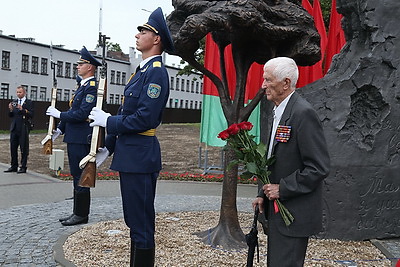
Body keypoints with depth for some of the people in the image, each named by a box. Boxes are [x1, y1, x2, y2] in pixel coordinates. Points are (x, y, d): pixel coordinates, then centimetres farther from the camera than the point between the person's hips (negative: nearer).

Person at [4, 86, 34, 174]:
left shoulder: (29, 102, 0)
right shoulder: (14, 102, 13)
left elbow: (31, 115, -11)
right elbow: (10, 116, 12)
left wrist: (23, 109, -23)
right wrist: (11, 110, -8)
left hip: (23, 129, -5)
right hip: (14, 128, 5)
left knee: (24, 148, -1)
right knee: (13, 148, 8)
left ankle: (23, 167, 6)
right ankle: (14, 166, 16)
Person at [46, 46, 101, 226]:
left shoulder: (92, 87, -14)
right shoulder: (82, 86, 17)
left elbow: (82, 114, -22)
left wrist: (59, 115, -13)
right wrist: (60, 129, 14)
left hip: (81, 140, -10)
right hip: (73, 138, 10)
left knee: (81, 177, -3)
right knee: (77, 176, 15)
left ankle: (82, 214, 7)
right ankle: (77, 212, 24)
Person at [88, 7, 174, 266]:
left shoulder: (157, 72, -13)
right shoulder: (141, 71, 16)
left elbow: (144, 118, -22)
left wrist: (108, 121, -11)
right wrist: (108, 147, 18)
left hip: (140, 157, -10)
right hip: (129, 155, 10)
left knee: (142, 223, 0)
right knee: (134, 220, 18)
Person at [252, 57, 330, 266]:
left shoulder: (303, 113, -18)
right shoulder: (279, 112, 13)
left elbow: (319, 168, -21)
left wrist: (282, 189, -17)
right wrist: (263, 194, 11)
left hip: (294, 215, -9)